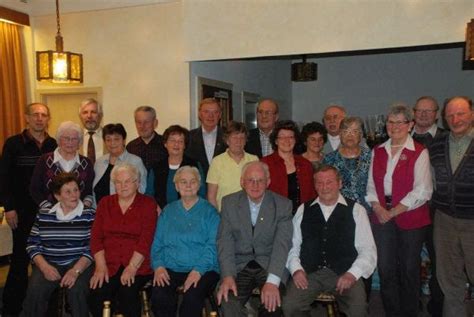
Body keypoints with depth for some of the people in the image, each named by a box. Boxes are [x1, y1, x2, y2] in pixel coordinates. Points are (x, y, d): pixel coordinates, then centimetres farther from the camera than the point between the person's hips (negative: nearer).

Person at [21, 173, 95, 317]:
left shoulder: (90, 214, 1)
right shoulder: (44, 213, 10)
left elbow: (92, 247, -5)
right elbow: (33, 244, 9)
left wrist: (76, 270, -19)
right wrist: (44, 266, -9)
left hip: (79, 263, -2)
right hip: (48, 263, 2)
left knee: (77, 290, -30)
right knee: (35, 291, -25)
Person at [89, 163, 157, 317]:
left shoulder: (148, 204, 4)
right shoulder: (105, 203, 14)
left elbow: (146, 240, -6)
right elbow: (96, 236, 7)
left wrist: (131, 267, -16)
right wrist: (101, 266, -6)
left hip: (138, 266, -2)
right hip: (109, 265, 3)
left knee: (128, 294, -29)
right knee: (96, 298, -23)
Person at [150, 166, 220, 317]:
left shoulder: (209, 211, 6)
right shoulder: (168, 211, 16)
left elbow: (213, 245, -4)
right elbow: (157, 243, 11)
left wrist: (198, 270, -18)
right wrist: (158, 266, -7)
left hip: (203, 269, -2)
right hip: (170, 269, 2)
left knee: (192, 297, -31)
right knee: (159, 296, -28)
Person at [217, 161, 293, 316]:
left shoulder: (282, 205, -3)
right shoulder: (229, 202, 2)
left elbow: (282, 244, -12)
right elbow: (225, 241, -3)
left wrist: (272, 281, -25)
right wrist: (228, 276, -17)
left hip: (269, 265, 0)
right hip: (239, 265, 1)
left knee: (272, 301, -26)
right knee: (228, 301, -25)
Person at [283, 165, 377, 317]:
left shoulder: (356, 210, 6)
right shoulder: (303, 210, 12)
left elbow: (368, 250, 1)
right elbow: (293, 245, 10)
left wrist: (352, 274, -12)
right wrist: (296, 269, -6)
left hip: (344, 274, -1)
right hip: (309, 273, 2)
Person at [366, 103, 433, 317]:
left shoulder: (419, 152, -5)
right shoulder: (378, 151, 10)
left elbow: (422, 191, -11)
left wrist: (394, 212, -13)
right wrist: (378, 208, -6)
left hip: (411, 218, -4)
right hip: (382, 217, 4)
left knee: (409, 270, 7)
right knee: (385, 270, 7)